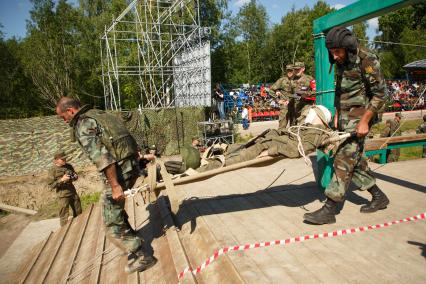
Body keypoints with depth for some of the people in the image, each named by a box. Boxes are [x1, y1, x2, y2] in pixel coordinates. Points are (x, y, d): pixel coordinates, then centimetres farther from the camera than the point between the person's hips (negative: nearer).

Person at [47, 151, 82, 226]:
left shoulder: (68, 166, 5)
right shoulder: (52, 170, -11)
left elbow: (75, 175, 19)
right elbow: (51, 185, -13)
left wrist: (75, 176, -5)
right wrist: (61, 179, -25)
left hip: (73, 192, 6)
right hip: (63, 195, -6)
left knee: (78, 212, 18)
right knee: (64, 215, 1)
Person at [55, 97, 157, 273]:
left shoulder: (83, 125, -9)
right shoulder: (101, 114, 18)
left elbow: (102, 157, -21)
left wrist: (115, 186, -21)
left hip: (118, 172, -9)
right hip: (131, 167, 9)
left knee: (112, 223, 5)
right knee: (114, 207, 29)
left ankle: (140, 256, 9)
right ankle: (129, 238, 43)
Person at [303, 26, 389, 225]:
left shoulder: (367, 60, -13)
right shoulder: (341, 63, 11)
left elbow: (379, 95, -13)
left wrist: (364, 121, -18)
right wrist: (337, 115, 13)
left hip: (359, 116, -8)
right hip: (345, 117, 8)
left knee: (344, 160, -12)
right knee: (355, 159, 11)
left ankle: (329, 210, -11)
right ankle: (379, 197, 27)